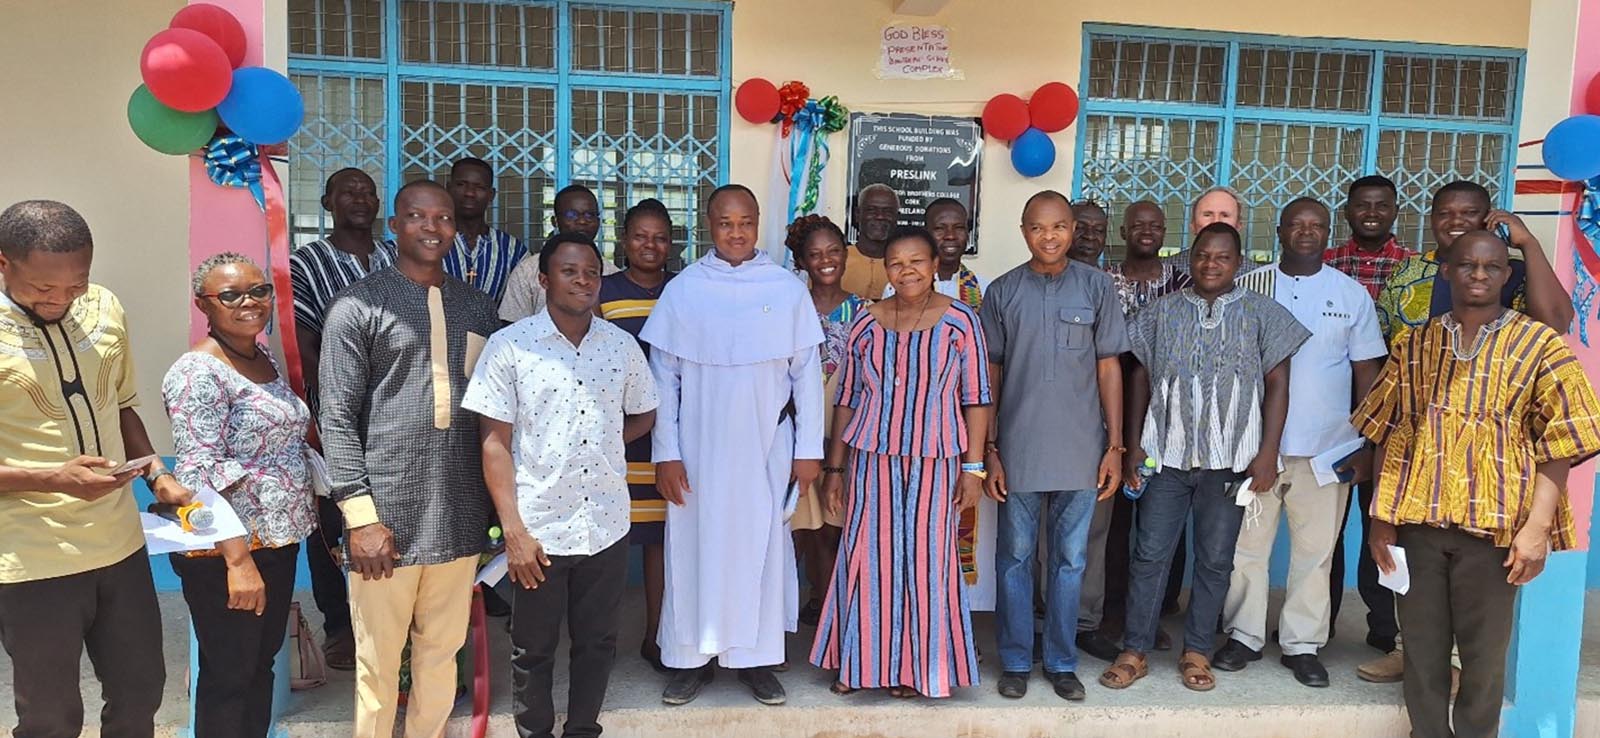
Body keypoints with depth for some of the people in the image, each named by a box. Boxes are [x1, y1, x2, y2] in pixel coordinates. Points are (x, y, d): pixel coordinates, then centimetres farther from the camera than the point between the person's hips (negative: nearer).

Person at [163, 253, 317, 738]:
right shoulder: (199, 373, -16)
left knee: (262, 662, 19)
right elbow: (200, 474, -21)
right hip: (226, 554, -8)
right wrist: (238, 559, -25)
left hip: (279, 543, 8)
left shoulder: (266, 358, 9)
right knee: (228, 675, 6)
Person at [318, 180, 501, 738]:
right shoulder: (357, 307, -2)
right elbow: (337, 418, -7)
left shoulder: (477, 309, 11)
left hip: (459, 516, 4)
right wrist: (361, 518, -13)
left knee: (443, 651, 15)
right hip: (386, 515, -4)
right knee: (378, 660, 8)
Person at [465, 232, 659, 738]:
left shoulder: (622, 345, 3)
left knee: (597, 643, 16)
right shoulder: (509, 346, -6)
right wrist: (514, 531, -12)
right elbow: (495, 444, -7)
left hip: (606, 524, 3)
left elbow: (643, 416, 17)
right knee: (533, 649, 13)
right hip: (539, 527, -3)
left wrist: (598, 445, 1)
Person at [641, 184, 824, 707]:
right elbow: (664, 377, 0)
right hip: (699, 449, 0)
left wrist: (809, 449, -1)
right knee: (696, 549, 7)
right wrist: (665, 453, -4)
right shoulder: (682, 290, -1)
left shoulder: (787, 289, -1)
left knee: (761, 548, 8)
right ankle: (693, 656, 21)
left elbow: (807, 373, 1)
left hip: (765, 449, 0)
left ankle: (756, 656, 22)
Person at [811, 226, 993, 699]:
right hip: (873, 458, 2)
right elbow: (846, 400, 8)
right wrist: (834, 468, 8)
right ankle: (861, 662, 22)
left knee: (927, 557, 5)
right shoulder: (866, 325, 4)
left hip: (934, 460, -2)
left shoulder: (959, 321, -2)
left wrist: (974, 467, -5)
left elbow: (976, 399, -1)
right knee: (868, 556, 6)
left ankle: (918, 666, 22)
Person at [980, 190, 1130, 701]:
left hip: (1080, 449, 0)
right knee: (1015, 558, 8)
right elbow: (990, 373, 5)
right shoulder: (1002, 292, 3)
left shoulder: (1096, 287, 2)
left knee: (1070, 559, 9)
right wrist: (989, 450, 2)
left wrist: (1115, 446, 0)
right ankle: (1015, 661, 21)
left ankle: (1062, 662, 23)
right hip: (1018, 449, 0)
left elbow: (1109, 367, 4)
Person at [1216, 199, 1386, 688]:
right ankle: (1244, 635, 20)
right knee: (1247, 546, 6)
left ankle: (1303, 644, 20)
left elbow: (1367, 372, 6)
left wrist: (1366, 445, 1)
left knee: (1315, 551, 8)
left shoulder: (1352, 295, 5)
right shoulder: (1248, 287, 3)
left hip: (1326, 447, 1)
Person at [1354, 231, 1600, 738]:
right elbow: (1390, 437, 9)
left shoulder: (1541, 346, 1)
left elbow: (1559, 445, -3)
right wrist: (1382, 516, 4)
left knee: (1485, 650, 8)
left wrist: (1538, 526, -11)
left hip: (1494, 524, -2)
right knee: (1421, 646, 10)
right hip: (1417, 519, 2)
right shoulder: (1414, 346, 8)